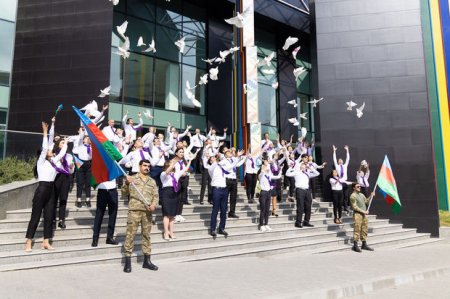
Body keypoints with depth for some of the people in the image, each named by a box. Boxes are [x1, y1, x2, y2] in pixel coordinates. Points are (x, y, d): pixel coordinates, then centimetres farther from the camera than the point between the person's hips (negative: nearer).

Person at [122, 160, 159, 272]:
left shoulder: (152, 181, 15)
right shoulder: (132, 179, 6)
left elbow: (155, 196, 11)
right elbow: (124, 193, 3)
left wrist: (153, 205, -7)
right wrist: (126, 183, -15)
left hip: (147, 211, 3)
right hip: (134, 210, -3)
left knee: (146, 235, 9)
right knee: (130, 235, -4)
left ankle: (147, 260, 18)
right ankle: (127, 261, 3)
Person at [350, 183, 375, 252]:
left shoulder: (362, 195, 18)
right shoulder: (353, 196, -8)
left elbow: (367, 202, 21)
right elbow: (354, 207, -13)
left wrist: (371, 196, 9)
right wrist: (363, 211, -15)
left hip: (364, 215, 8)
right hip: (357, 214, -8)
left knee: (364, 230, 10)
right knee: (357, 230, -8)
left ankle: (364, 245, 18)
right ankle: (355, 246, -3)